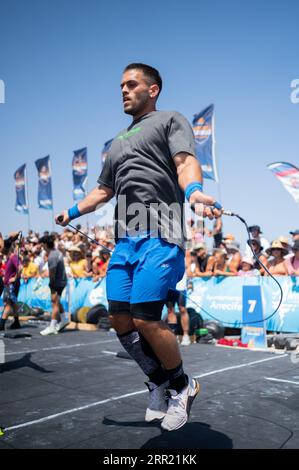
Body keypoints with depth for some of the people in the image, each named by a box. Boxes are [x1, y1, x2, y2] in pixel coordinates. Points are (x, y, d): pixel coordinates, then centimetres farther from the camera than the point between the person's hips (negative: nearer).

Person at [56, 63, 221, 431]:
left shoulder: (170, 120, 10)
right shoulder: (118, 141, 29)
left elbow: (185, 162, -9)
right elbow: (103, 190, 38)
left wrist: (193, 190, -29)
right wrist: (73, 212, 35)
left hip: (159, 235, -7)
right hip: (124, 239, 7)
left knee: (145, 320, -13)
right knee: (119, 320, 3)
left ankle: (182, 386, 14)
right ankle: (159, 383, 24)